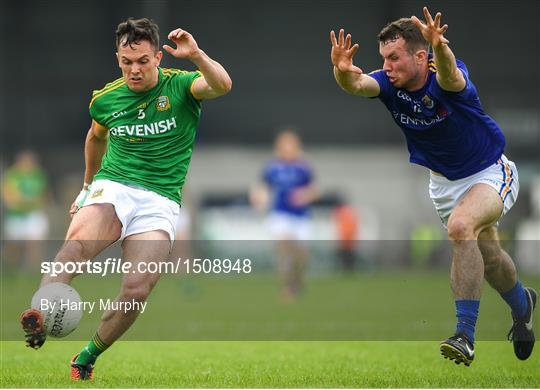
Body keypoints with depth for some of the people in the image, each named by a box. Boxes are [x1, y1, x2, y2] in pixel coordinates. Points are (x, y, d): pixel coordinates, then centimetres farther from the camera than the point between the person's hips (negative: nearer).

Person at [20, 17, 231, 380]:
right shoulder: (106, 99, 9)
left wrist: (196, 56, -38)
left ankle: (87, 358, 1)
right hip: (112, 188, 1)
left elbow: (223, 85, -21)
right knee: (77, 243, -34)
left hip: (160, 203, -1)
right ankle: (38, 316, -56)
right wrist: (88, 184, 41)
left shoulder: (180, 86, 0)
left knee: (137, 289, -21)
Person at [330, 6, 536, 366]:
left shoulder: (448, 80, -31)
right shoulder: (389, 84, -18)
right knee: (486, 256, 19)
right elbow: (358, 84, -39)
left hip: (490, 172, -6)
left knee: (461, 225, -33)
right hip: (444, 182, 6)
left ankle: (465, 336, -33)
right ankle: (522, 305, 52)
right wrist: (344, 72, -62)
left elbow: (450, 77, -56)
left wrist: (440, 49, -78)